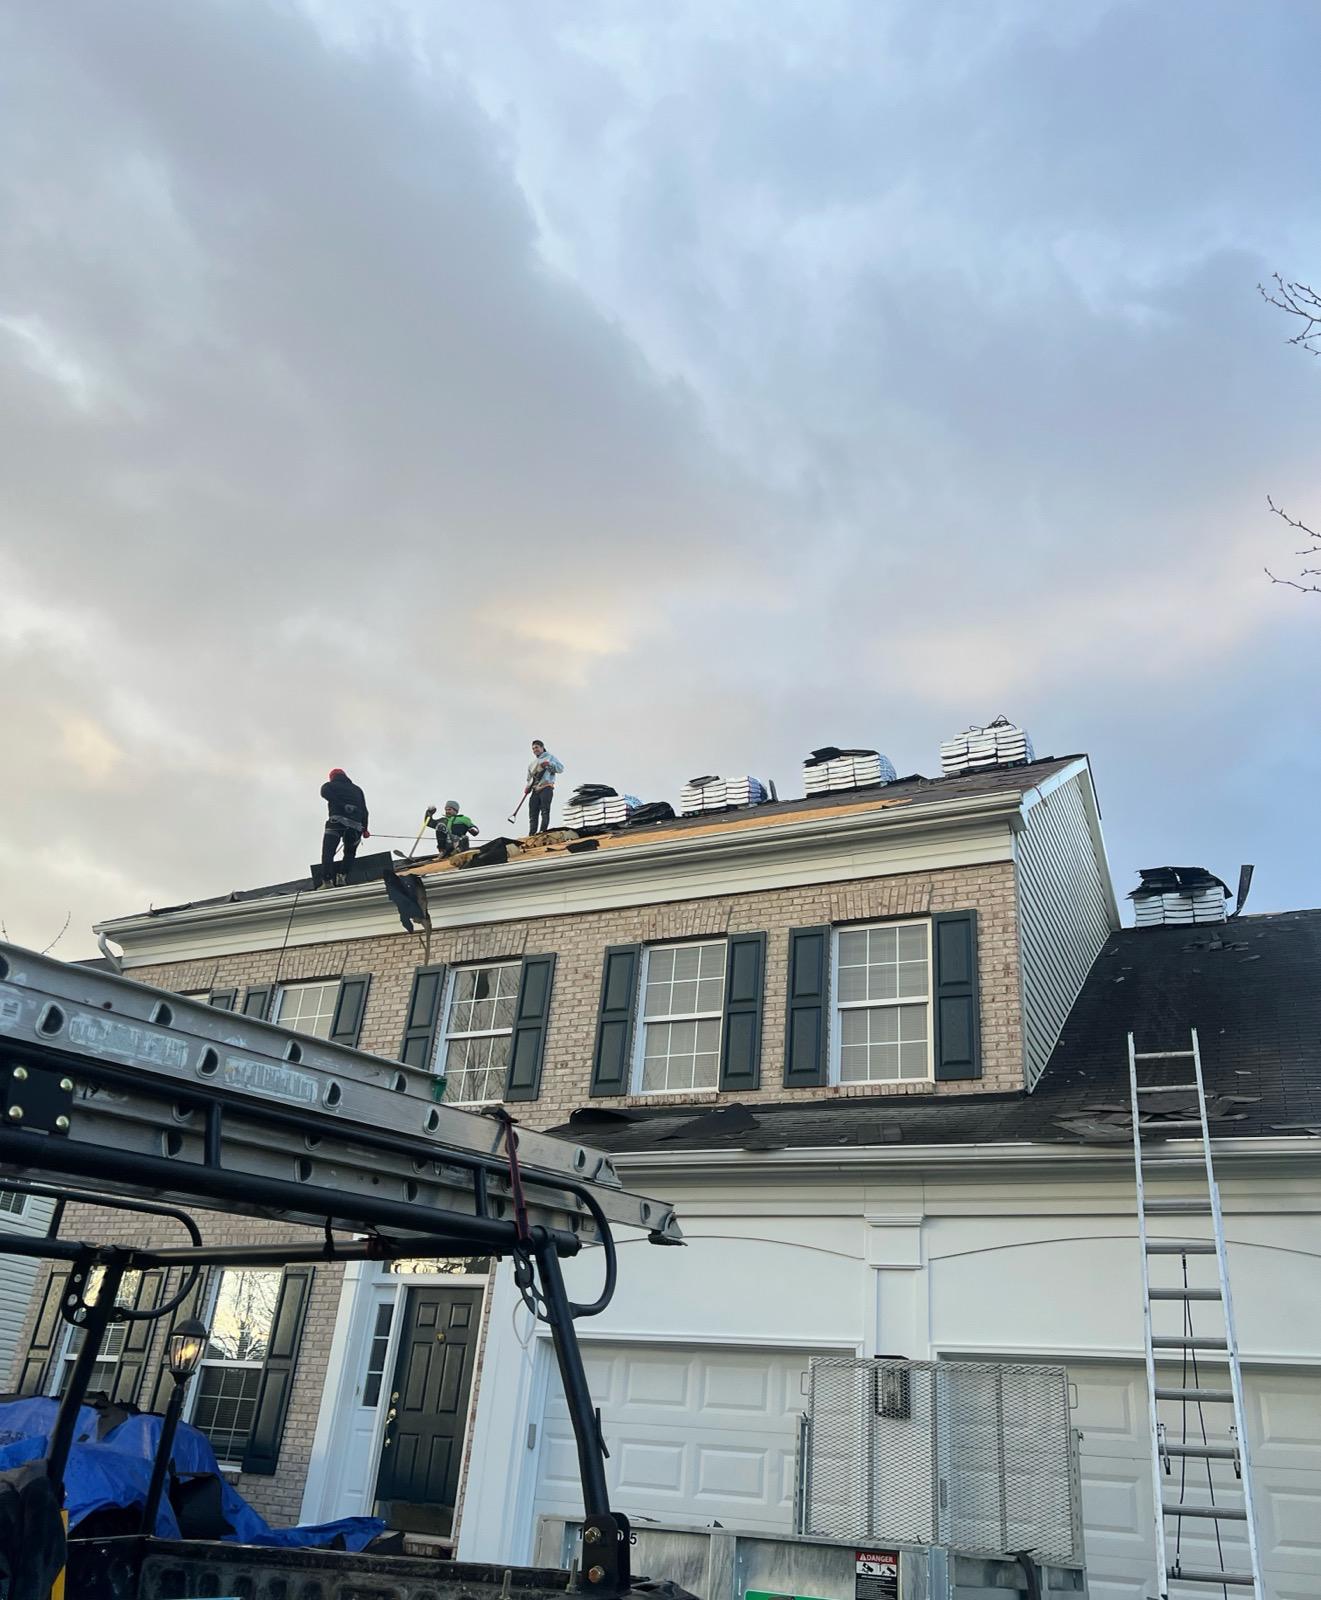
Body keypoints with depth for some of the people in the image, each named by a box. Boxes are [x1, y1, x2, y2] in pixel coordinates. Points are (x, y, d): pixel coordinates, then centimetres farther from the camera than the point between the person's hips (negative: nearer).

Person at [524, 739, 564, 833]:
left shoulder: (549, 757, 11)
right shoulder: (532, 762, 29)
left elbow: (561, 768, 0)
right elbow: (529, 777, 32)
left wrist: (550, 764, -15)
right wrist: (528, 787, 13)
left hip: (546, 788, -6)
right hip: (535, 790, 6)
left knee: (545, 811, -15)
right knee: (533, 813, -1)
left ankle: (543, 831, -22)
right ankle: (532, 834, -2)